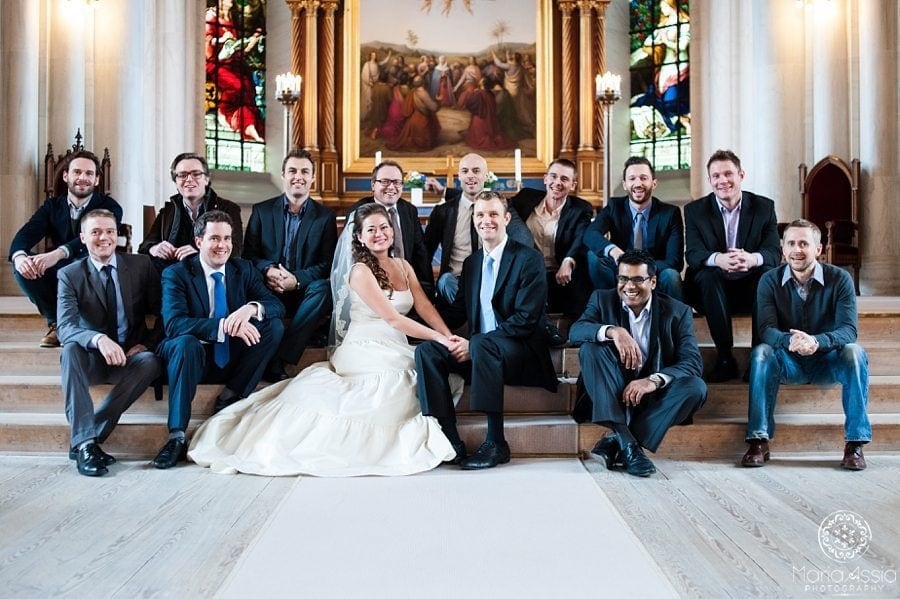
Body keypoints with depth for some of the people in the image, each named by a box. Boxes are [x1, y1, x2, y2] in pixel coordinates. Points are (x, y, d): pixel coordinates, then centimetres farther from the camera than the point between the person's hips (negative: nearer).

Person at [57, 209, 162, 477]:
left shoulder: (141, 266, 2)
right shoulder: (70, 275, -3)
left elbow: (161, 312, 6)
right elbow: (65, 327, -17)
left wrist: (147, 343, -13)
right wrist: (99, 339, -38)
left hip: (132, 356, 1)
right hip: (93, 358, 0)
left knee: (151, 362, -33)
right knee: (71, 350, -33)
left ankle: (88, 437, -27)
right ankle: (84, 442, -37)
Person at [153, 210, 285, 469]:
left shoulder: (244, 270, 5)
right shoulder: (176, 274, -7)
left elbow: (277, 305, -4)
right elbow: (174, 323, -23)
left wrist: (251, 308, -29)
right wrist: (224, 326, -36)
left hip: (233, 358, 4)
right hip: (194, 358, -3)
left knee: (275, 326, -16)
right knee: (187, 343, -37)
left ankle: (231, 397, -12)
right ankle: (177, 437, -33)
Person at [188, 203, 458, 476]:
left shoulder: (402, 266, 16)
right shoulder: (360, 271, -7)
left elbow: (424, 305, 9)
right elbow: (392, 318, -13)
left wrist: (450, 336, -7)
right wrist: (438, 338, -15)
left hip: (395, 352, 7)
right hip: (366, 352, -7)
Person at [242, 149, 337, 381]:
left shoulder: (325, 216, 7)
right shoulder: (262, 211, 10)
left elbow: (328, 264, 0)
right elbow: (249, 255, 6)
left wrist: (297, 279, -19)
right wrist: (267, 270, -18)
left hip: (304, 291, 0)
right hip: (269, 291, 0)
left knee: (323, 288, -34)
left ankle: (276, 361, -31)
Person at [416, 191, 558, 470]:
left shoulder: (528, 258, -6)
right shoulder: (472, 262, 16)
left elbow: (526, 319, -15)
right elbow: (457, 311, 17)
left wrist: (473, 344, -19)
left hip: (522, 354, -6)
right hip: (478, 353, 7)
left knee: (482, 345, -37)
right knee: (426, 350, -17)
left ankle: (496, 443, -28)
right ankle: (450, 442, -22)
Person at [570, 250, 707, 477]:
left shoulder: (677, 312, 0)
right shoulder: (603, 299, 3)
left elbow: (693, 363, -12)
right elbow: (575, 330, -15)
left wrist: (654, 380, -31)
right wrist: (613, 331, -35)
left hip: (653, 397, 0)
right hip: (610, 397, 0)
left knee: (695, 388, -27)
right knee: (591, 347, -24)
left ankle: (615, 443, -29)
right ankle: (627, 442, -35)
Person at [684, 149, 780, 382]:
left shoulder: (764, 207, 3)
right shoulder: (695, 210, 2)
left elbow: (774, 252, -9)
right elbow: (692, 254, -12)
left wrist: (752, 258, -35)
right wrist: (718, 259, -37)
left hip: (752, 287, 1)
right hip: (714, 289, 0)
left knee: (769, 274, -30)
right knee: (707, 274, -32)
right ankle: (725, 358, -29)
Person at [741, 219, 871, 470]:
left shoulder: (839, 278, -10)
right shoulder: (770, 281, -7)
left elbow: (848, 330, -21)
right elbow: (766, 330, -18)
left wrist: (816, 341, -43)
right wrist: (789, 341, -42)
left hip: (828, 361, 0)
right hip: (789, 363, 0)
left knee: (854, 352, -31)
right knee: (760, 353, -30)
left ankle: (855, 442, -25)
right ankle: (759, 441, -30)